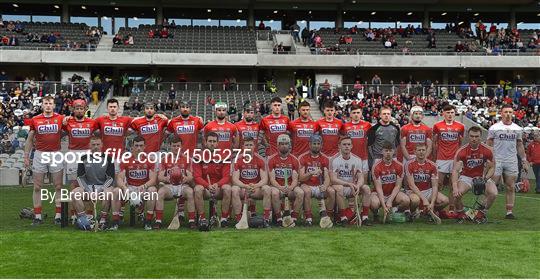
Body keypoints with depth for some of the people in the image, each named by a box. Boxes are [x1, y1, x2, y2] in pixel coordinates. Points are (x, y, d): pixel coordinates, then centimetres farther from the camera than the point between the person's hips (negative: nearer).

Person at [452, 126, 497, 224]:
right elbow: (455, 170, -21)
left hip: (482, 177, 1)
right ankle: (460, 214, 2)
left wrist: (485, 178, -21)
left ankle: (482, 213, 3)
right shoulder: (461, 151, -16)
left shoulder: (487, 151, -12)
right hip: (466, 177, -1)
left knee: (493, 193, -26)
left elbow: (492, 168, 0)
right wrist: (455, 187, -36)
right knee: (456, 194, -29)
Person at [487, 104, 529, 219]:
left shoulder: (518, 129, 9)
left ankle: (509, 211, 9)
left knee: (511, 188, 4)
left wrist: (524, 160, 10)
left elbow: (519, 146, 15)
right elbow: (489, 146, 0)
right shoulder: (494, 128, -1)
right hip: (496, 161, -3)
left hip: (512, 162, 3)